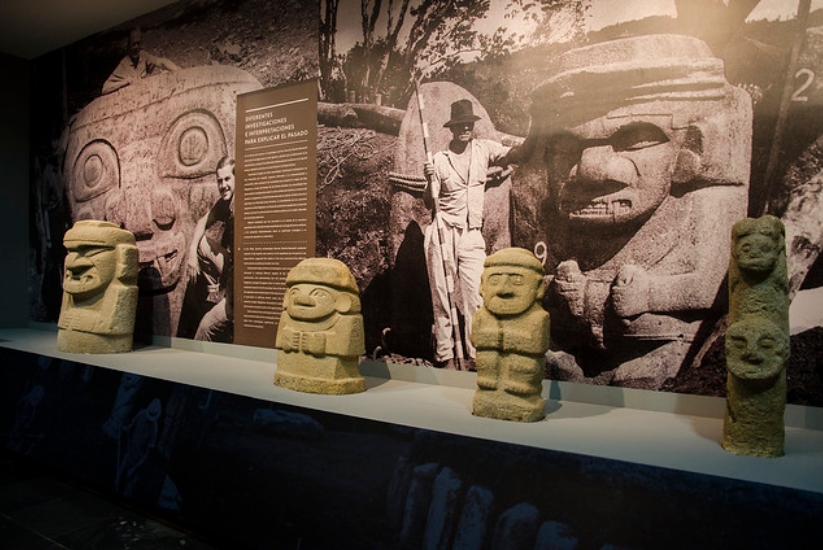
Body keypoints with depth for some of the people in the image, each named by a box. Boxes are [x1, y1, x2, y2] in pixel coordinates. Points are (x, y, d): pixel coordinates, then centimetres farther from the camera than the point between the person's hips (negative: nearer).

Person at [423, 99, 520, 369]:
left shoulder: (484, 149, 10)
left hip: (472, 236, 1)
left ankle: (476, 354, 4)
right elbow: (429, 203, 6)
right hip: (442, 233, -1)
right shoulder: (439, 159, 5)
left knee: (474, 295, -5)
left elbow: (514, 153, -5)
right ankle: (444, 354, 10)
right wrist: (429, 181, -12)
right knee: (443, 294, 2)